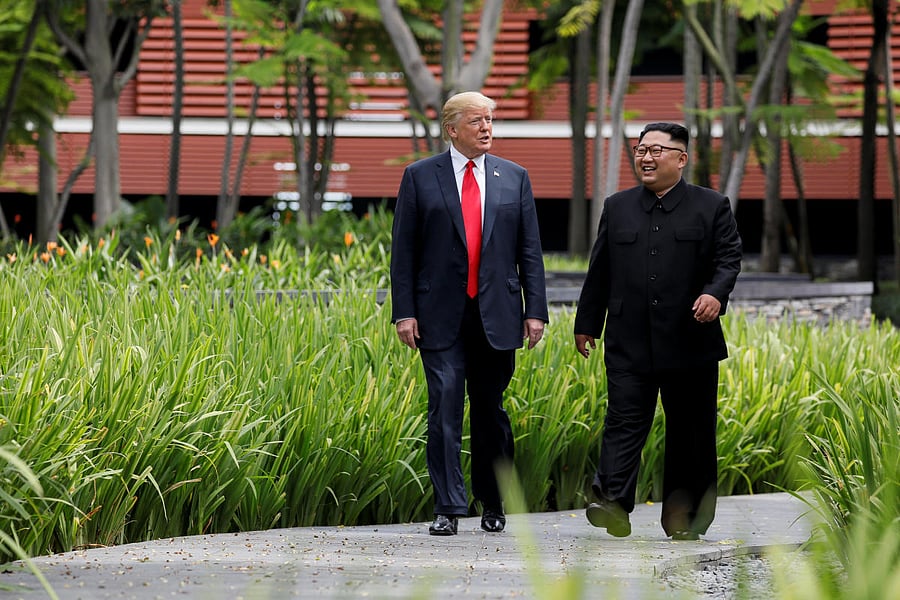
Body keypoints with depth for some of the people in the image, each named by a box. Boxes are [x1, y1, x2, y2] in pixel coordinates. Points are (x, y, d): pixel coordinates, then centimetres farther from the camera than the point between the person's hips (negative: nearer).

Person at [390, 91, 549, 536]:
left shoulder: (514, 178, 10)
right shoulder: (420, 177, 4)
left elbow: (530, 250, 9)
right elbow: (403, 250, 2)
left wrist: (535, 310, 2)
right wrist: (404, 312, -5)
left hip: (497, 316, 2)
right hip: (441, 316, -2)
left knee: (490, 411, 8)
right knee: (445, 408, -7)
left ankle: (493, 505, 21)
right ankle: (448, 508, -5)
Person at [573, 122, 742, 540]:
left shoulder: (711, 207, 5)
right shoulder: (617, 208, 14)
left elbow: (728, 258, -2)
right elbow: (599, 271, 16)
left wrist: (715, 293, -21)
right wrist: (587, 323, 15)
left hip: (690, 343, -1)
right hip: (629, 343, 1)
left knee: (689, 430, 5)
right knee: (624, 422, -10)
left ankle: (684, 518, 12)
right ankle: (613, 504, -20)